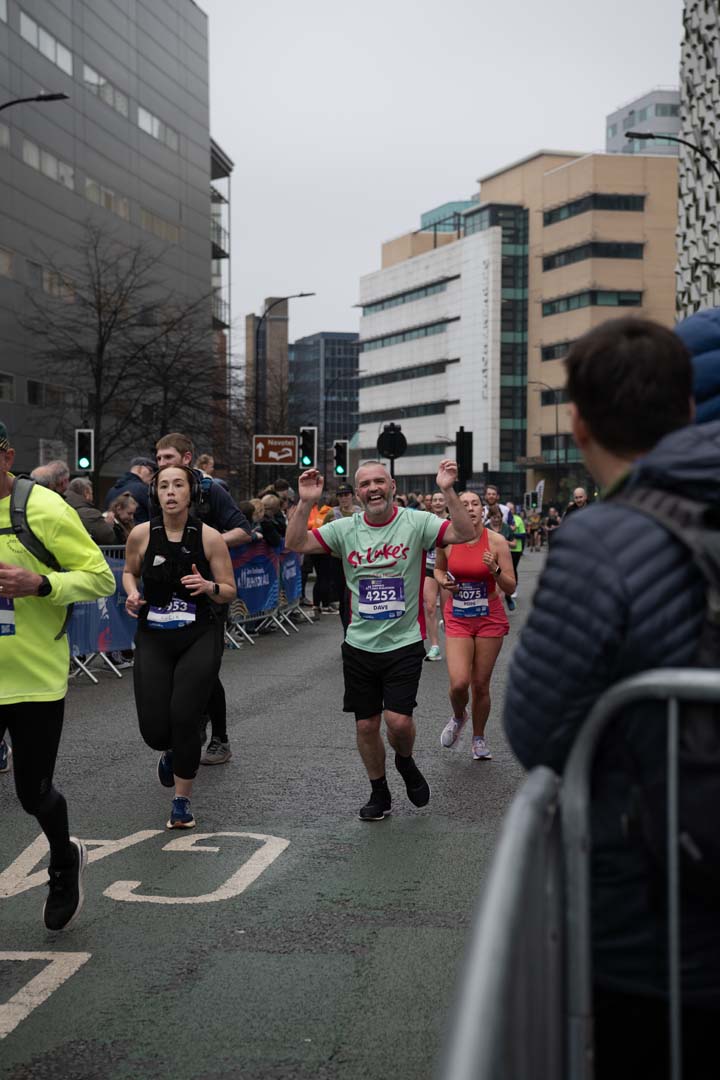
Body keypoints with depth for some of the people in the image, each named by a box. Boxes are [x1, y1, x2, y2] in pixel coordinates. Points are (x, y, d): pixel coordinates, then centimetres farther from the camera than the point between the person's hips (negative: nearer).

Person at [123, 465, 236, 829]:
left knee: (184, 717, -12)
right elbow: (129, 571, 16)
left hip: (200, 637, -2)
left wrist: (209, 587, -21)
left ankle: (182, 801, 11)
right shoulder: (141, 534, -4)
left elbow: (230, 592, 0)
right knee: (154, 730, -3)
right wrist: (132, 594, -5)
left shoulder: (209, 537, -8)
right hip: (153, 637, 2)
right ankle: (171, 751, 39)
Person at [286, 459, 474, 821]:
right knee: (366, 725, 9)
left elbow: (465, 534, -18)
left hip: (404, 644, -3)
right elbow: (296, 544, -5)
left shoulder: (415, 523, -7)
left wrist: (448, 491, -29)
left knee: (399, 721, -12)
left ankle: (405, 762, 23)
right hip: (360, 645, 3)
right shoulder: (345, 529, 1)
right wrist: (305, 503, -18)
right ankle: (379, 793, 29)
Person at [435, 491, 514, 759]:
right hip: (457, 619, 0)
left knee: (481, 685, 5)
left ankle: (479, 738, 28)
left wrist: (495, 571, -26)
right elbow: (438, 568, 15)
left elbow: (510, 588, -7)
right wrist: (442, 581, -6)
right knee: (459, 683, -14)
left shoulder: (496, 541, -10)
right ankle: (458, 717, 20)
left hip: (490, 619, 0)